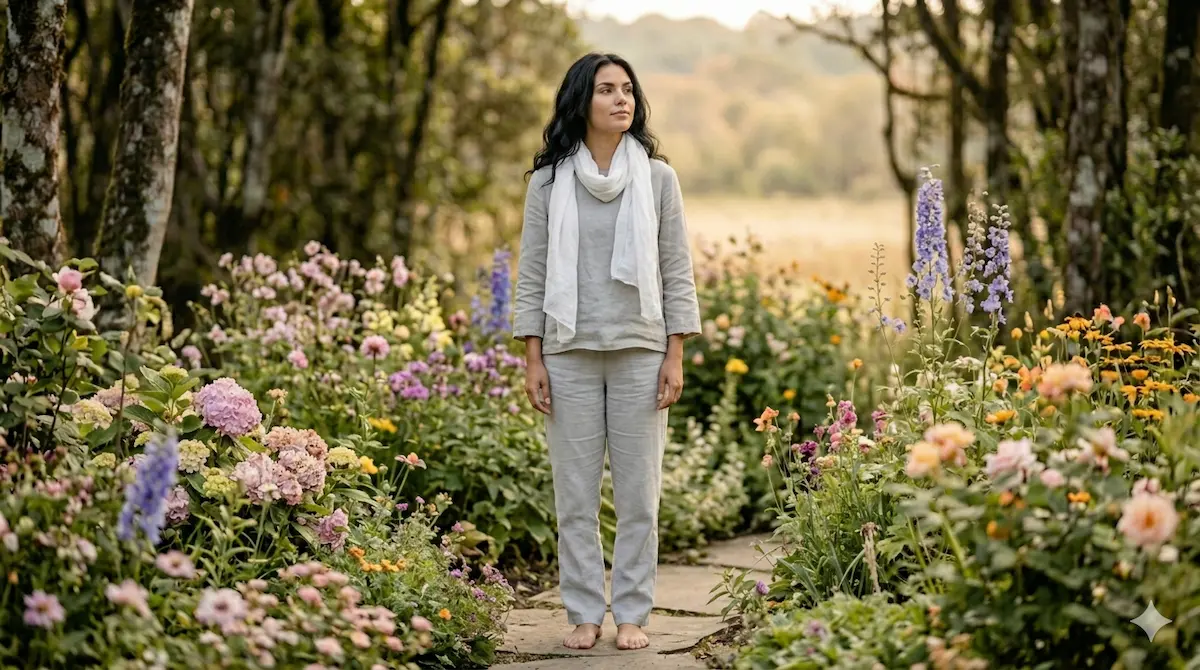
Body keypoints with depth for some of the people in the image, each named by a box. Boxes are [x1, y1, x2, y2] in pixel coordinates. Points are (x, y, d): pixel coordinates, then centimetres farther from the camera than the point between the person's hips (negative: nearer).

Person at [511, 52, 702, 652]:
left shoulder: (657, 178, 3)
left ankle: (632, 614, 11)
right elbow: (531, 275, 5)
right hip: (569, 354, 0)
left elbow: (677, 272, 4)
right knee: (574, 491, 4)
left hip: (639, 353, 0)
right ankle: (584, 613, 13)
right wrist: (533, 362, 0)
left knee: (638, 490, 2)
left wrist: (675, 356, -2)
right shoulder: (548, 181, 3)